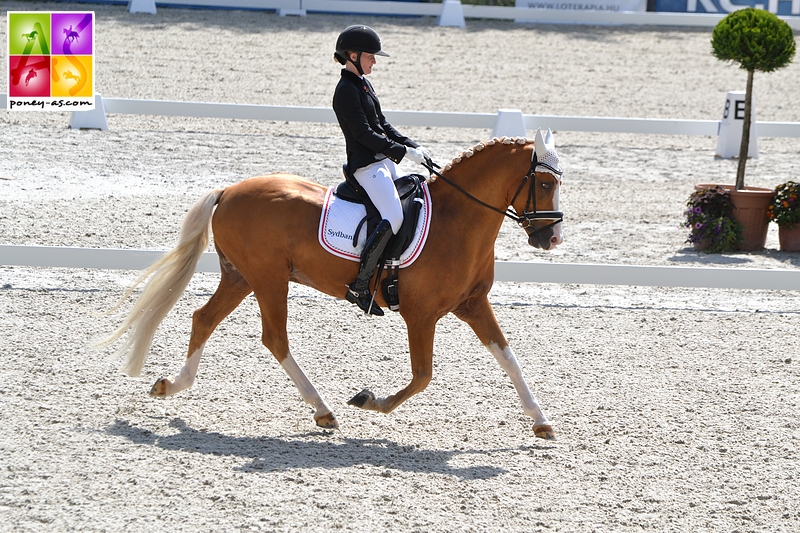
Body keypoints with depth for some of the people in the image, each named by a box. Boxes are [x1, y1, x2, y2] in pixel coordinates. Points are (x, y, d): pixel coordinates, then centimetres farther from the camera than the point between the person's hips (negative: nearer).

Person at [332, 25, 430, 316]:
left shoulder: (363, 84, 16)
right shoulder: (346, 91, -14)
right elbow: (364, 134, -18)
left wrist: (413, 147, 10)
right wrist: (404, 152, -18)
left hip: (382, 160, 11)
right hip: (366, 164, -11)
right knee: (394, 218, -24)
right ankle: (359, 286, -22)